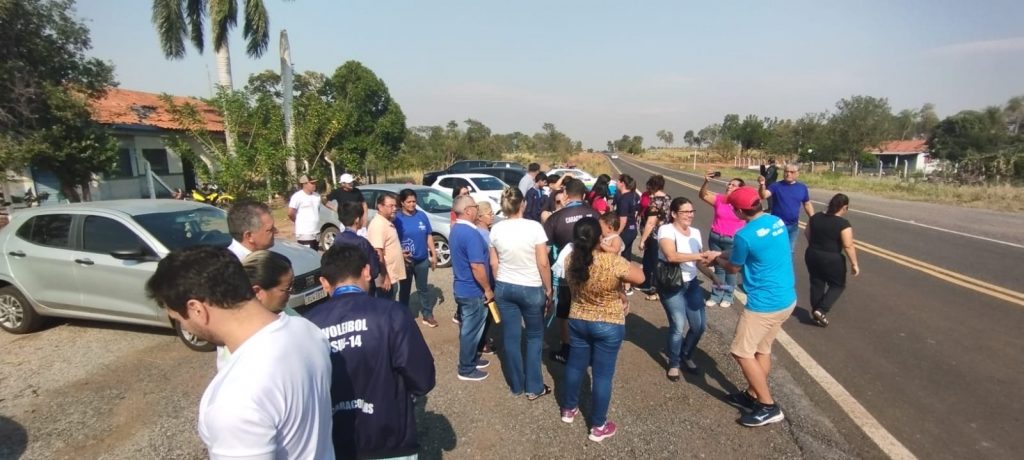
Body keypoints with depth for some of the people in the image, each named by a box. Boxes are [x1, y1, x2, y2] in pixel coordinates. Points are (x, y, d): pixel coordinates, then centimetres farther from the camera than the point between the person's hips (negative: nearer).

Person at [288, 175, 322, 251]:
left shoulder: (317, 196, 9)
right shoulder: (297, 196, -13)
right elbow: (290, 213, -14)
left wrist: (314, 223, 12)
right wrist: (300, 222, 1)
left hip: (316, 232, 8)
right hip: (304, 233, -7)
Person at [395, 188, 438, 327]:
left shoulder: (422, 215, -2)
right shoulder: (397, 218, -11)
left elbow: (429, 236, 4)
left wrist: (433, 255, 3)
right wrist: (400, 253, -22)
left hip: (422, 259, 3)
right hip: (405, 260, -2)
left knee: (423, 288, 15)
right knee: (404, 289, 13)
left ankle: (427, 315, 26)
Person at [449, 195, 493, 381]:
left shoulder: (456, 229, 6)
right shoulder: (471, 233, -25)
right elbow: (477, 266, -28)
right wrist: (488, 289, -16)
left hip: (461, 287, 9)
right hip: (473, 290, -9)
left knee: (468, 327, 22)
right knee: (471, 329, 5)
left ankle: (470, 358, 37)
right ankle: (466, 369, 17)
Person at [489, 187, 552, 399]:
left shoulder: (496, 229, -5)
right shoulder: (534, 227, -17)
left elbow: (494, 263, 4)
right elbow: (543, 264, -14)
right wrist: (549, 290, -2)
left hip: (504, 288, 4)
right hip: (531, 288, -3)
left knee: (511, 337, 13)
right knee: (534, 337, 14)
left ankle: (516, 386, 27)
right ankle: (534, 387, 20)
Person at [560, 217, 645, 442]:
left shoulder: (571, 260, -12)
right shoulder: (612, 261, -28)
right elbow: (640, 278, -13)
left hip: (577, 321, 5)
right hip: (609, 326, -4)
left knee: (575, 365, 22)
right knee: (602, 374, 8)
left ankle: (569, 409, 41)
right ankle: (598, 426, 22)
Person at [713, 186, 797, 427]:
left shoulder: (744, 235, -22)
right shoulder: (777, 222, 3)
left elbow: (733, 268, -4)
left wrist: (717, 259, 15)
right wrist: (723, 254, 18)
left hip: (765, 303, -9)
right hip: (787, 299, 9)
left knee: (742, 352, 5)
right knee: (762, 349, 20)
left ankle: (769, 407, 12)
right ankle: (753, 395, 33)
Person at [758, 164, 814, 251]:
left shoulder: (802, 187, 2)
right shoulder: (776, 186, -9)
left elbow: (807, 205, 10)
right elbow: (763, 196, -24)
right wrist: (762, 185, -44)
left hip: (793, 226, 3)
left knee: (789, 251, 18)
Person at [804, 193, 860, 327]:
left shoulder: (816, 217, 0)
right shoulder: (843, 224, -17)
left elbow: (806, 233, 11)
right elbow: (848, 246, -19)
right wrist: (854, 263, -10)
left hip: (811, 256, 5)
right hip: (832, 259, -5)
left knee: (816, 284, 17)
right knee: (838, 285, 14)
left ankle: (816, 311, 24)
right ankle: (821, 310, 1)